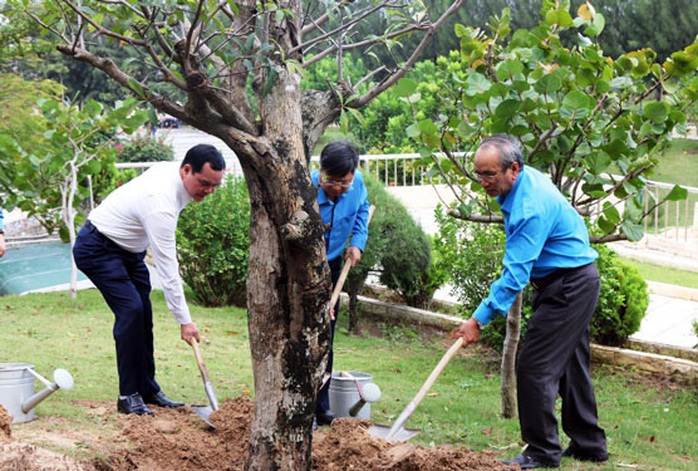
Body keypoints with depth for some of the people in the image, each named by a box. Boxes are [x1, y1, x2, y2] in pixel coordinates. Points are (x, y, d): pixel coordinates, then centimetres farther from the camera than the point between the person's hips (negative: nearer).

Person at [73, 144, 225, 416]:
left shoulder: (169, 170, -6)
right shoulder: (161, 203, -34)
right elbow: (166, 269, -31)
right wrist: (184, 321, -28)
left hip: (127, 248, 10)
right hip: (97, 248, -10)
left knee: (143, 314, 4)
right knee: (131, 309, -21)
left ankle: (147, 389, 10)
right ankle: (129, 396, -14)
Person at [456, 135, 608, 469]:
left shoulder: (531, 208, -28)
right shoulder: (525, 180, 3)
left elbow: (515, 273, -30)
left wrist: (479, 319, -28)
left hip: (568, 287, -11)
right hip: (573, 282, 11)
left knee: (534, 366, -10)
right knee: (570, 365, 16)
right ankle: (588, 444, 26)